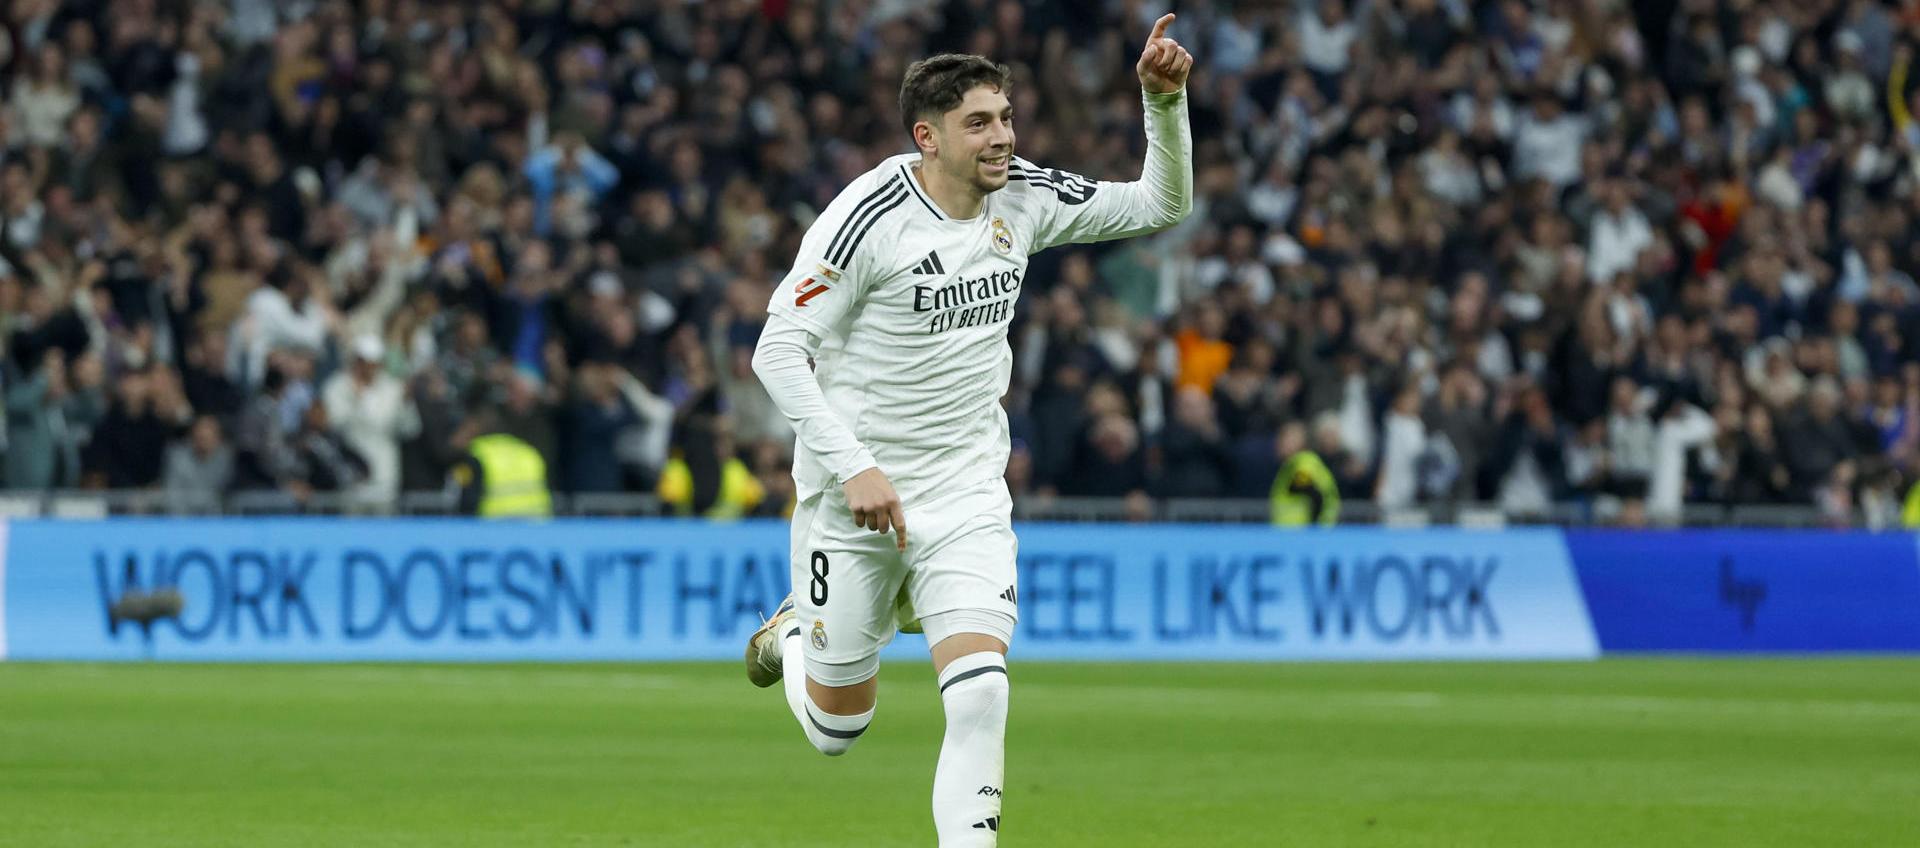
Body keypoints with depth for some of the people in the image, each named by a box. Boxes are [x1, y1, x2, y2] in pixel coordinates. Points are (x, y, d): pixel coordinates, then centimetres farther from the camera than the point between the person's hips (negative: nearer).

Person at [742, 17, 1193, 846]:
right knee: (838, 728, 10)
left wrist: (1164, 101, -11)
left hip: (966, 491, 3)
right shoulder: (868, 217, -18)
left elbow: (1160, 203, 6)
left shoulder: (1025, 200, -1)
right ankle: (794, 636, 44)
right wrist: (853, 467, -24)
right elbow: (778, 351, -18)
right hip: (854, 493, -3)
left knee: (980, 694, -17)